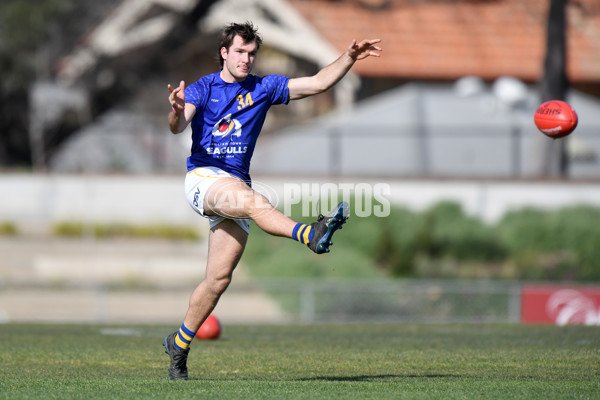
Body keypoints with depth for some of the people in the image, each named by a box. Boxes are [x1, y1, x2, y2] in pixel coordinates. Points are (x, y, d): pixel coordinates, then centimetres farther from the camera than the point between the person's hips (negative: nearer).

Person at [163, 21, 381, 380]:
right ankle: (311, 235, -60)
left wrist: (350, 58, -6)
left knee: (219, 278, 2)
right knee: (252, 200, -36)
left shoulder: (263, 88, 12)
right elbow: (178, 127, -15)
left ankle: (180, 344, 16)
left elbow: (318, 83, 7)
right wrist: (177, 111, -38)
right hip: (203, 178, -5)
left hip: (237, 186, 5)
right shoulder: (203, 88, 2)